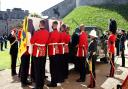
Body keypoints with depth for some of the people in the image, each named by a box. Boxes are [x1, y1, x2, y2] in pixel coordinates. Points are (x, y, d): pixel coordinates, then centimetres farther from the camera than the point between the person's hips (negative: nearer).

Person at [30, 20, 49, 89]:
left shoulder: (37, 32, -17)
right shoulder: (47, 32, -1)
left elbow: (32, 42, -8)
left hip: (37, 52, -5)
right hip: (44, 52, 5)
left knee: (37, 69, 2)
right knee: (42, 68, 14)